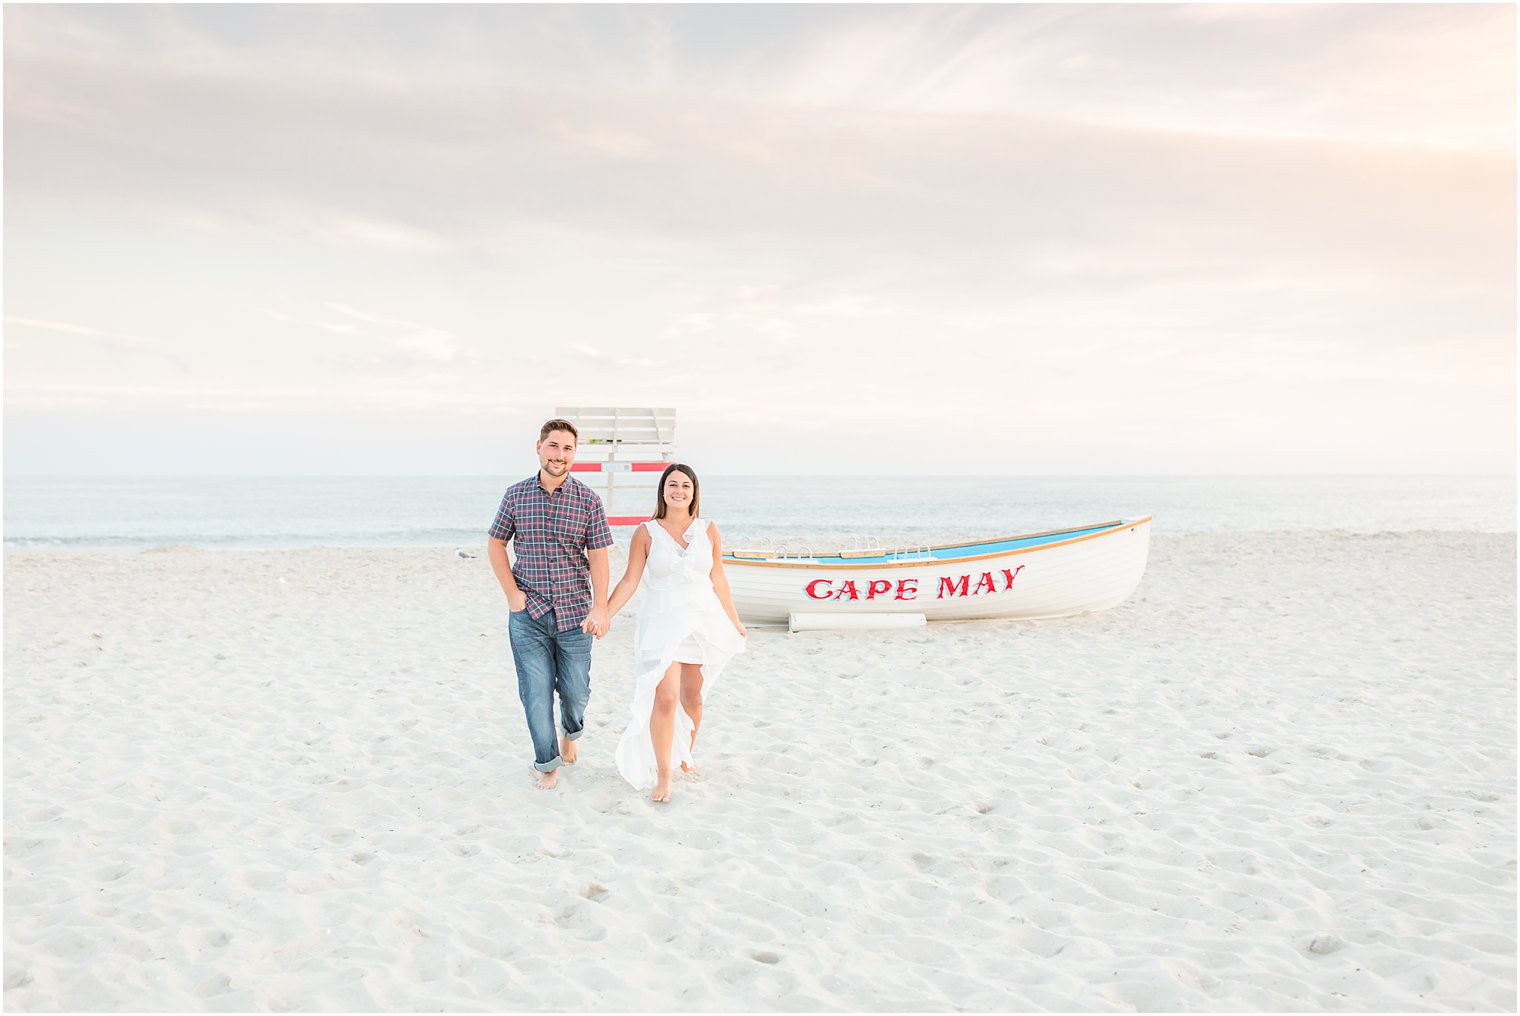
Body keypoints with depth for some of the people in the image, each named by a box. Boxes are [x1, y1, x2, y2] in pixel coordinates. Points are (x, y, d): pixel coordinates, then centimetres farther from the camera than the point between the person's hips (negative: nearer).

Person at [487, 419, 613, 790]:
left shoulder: (588, 499, -2)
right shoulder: (516, 495, 1)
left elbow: (598, 556, -5)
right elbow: (495, 544, 9)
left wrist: (600, 607, -15)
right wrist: (512, 593, 0)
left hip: (575, 614, 0)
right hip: (527, 615, 0)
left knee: (575, 691, 8)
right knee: (536, 693, 2)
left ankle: (572, 732, 41)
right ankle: (548, 762, 20)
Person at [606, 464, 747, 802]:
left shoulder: (708, 530, 3)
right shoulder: (646, 532, -2)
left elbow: (718, 580, 10)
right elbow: (629, 581, -2)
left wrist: (734, 622, 15)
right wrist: (603, 615, -10)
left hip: (702, 621, 3)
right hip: (662, 622, -2)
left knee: (691, 695, 13)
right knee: (665, 697, -13)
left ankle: (686, 756, 36)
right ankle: (662, 776, -1)